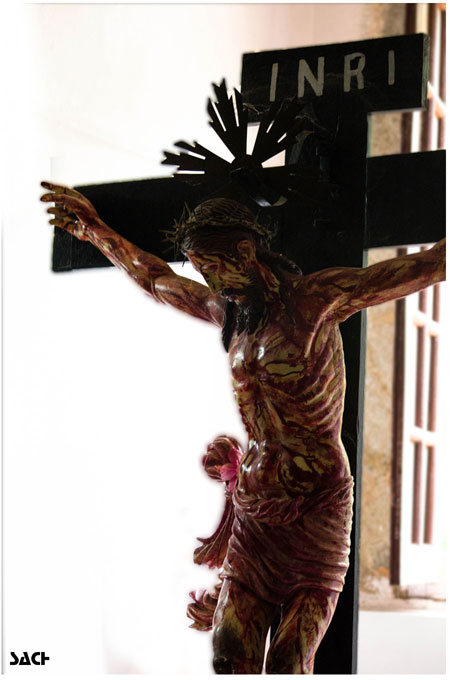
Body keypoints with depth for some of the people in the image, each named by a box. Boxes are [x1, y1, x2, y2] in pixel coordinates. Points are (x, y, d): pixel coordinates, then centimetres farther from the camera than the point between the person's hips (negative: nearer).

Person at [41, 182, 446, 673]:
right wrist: (93, 227, 27)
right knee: (230, 658, -3)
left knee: (288, 666, -10)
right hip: (253, 513, 6)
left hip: (315, 512, -6)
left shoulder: (314, 300, -9)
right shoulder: (226, 310, 10)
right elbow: (152, 277, 25)